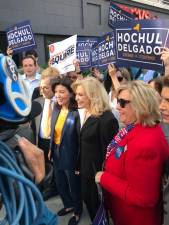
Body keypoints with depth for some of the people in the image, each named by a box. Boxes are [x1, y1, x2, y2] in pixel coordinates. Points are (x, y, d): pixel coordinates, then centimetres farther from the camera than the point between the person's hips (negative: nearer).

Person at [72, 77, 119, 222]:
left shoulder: (107, 119, -24)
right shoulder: (83, 114, 3)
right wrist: (79, 166, 12)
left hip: (98, 171, -8)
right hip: (86, 169, 8)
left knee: (98, 206, 13)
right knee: (88, 201, 24)